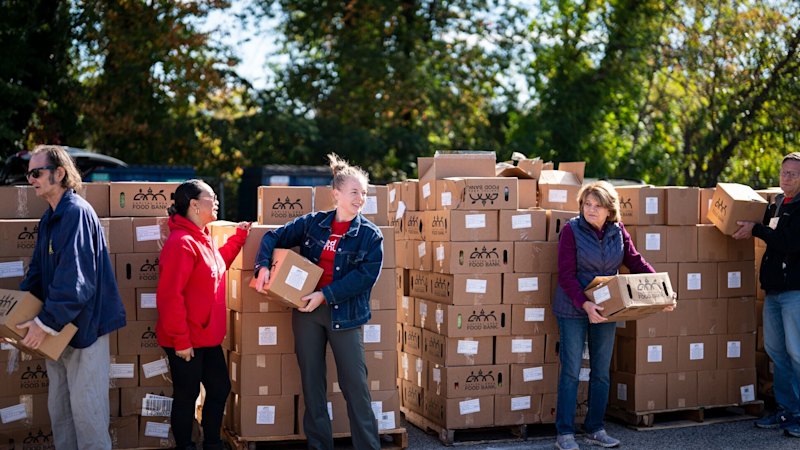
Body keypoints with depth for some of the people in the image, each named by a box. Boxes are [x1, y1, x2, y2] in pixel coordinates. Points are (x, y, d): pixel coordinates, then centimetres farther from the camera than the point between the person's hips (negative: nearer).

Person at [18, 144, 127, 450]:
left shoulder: (76, 213, -17)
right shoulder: (50, 218, 13)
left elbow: (74, 279, -24)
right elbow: (37, 272, 17)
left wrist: (45, 322, -22)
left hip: (83, 328, -10)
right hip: (59, 331, 10)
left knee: (86, 410, -3)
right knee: (59, 408, 17)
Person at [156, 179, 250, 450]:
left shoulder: (203, 239, 9)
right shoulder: (181, 243, -21)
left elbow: (220, 263, 30)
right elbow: (169, 296, -25)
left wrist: (239, 235, 22)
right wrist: (180, 340, -23)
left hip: (208, 337, 10)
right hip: (186, 341, -10)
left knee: (220, 389, 17)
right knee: (186, 396, 4)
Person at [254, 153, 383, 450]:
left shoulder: (370, 235, -3)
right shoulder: (313, 223, 6)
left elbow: (366, 275, -13)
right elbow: (274, 237, 11)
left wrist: (326, 295, -18)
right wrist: (263, 266, -7)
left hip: (345, 314, -3)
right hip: (307, 311, 3)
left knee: (355, 384, -3)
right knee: (312, 382, 9)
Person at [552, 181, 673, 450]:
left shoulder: (618, 231, 2)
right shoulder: (571, 230, -12)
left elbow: (636, 263, 4)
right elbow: (566, 275, -16)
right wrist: (584, 304, -29)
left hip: (606, 309, 5)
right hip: (573, 309, -5)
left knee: (602, 372, 10)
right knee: (571, 371, -2)